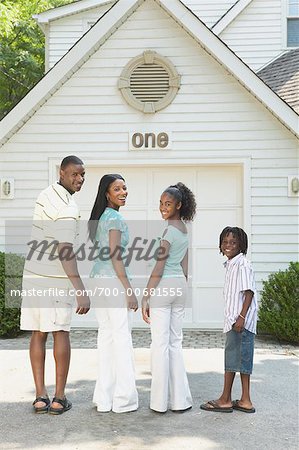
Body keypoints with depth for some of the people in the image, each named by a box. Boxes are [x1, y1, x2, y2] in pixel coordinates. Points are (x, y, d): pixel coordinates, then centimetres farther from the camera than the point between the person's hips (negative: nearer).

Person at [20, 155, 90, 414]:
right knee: (60, 333, 2)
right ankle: (59, 398, 6)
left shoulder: (47, 194, 10)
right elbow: (64, 252, -25)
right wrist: (81, 291, -29)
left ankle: (40, 396, 11)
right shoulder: (68, 208, -17)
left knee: (38, 334, 8)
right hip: (56, 279, -7)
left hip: (33, 275, 7)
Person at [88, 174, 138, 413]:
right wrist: (129, 291, -15)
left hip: (99, 278, 9)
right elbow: (115, 256, -16)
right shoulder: (116, 218, -12)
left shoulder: (101, 216, 16)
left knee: (106, 335, 11)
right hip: (113, 280, -9)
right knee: (122, 338, -2)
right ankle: (124, 400, 5)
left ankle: (104, 398, 16)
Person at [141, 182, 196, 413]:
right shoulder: (184, 230, 14)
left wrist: (145, 296, -15)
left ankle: (160, 401, 6)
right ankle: (180, 399, 16)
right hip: (180, 286, 9)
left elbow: (159, 267, -17)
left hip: (163, 286, -8)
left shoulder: (168, 230, -13)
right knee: (175, 342, 12)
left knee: (160, 344, -1)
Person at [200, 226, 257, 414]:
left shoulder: (242, 264, -13)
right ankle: (245, 401, 17)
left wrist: (241, 317, -22)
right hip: (233, 320, 10)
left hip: (241, 320, -10)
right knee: (242, 358, 11)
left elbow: (249, 292, -18)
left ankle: (226, 400, 5)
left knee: (233, 356, -4)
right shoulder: (230, 265, 17)